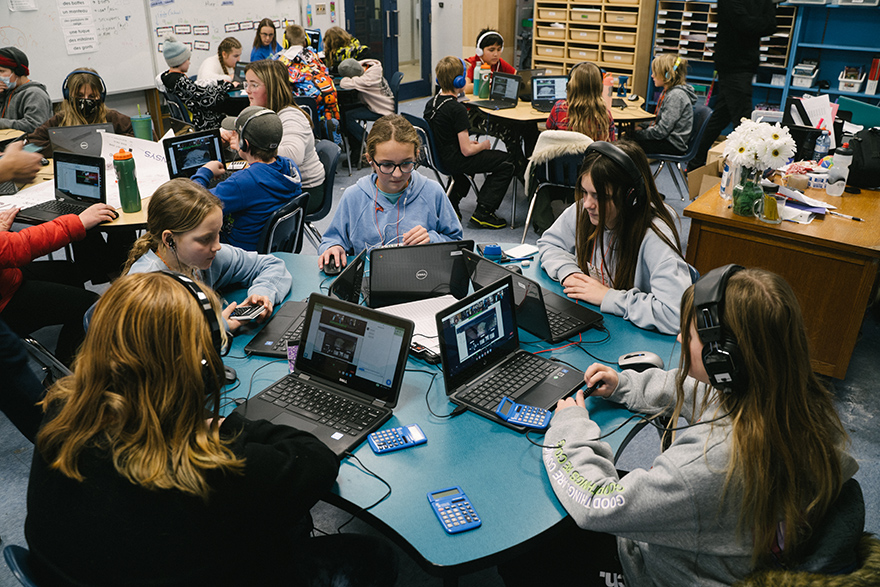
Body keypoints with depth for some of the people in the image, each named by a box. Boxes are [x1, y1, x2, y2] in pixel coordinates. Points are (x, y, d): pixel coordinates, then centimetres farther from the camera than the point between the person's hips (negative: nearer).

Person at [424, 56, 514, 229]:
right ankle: (483, 212, -5)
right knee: (506, 162, -3)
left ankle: (451, 203, 27)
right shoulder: (457, 109, -23)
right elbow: (467, 150, -22)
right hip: (454, 161, -9)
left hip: (438, 156, 9)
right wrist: (483, 145, -2)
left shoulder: (430, 103, 3)